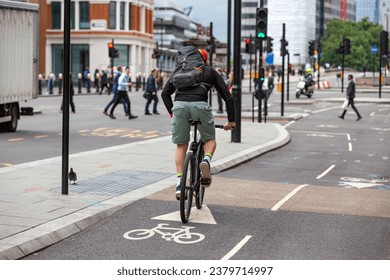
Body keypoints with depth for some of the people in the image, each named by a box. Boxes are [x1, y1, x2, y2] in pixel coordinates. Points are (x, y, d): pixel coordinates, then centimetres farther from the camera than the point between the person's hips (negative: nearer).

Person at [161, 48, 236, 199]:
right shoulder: (210, 71, 25)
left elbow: (165, 93, 22)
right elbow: (227, 97, 22)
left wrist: (172, 113, 30)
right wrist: (231, 121, 28)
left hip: (179, 105, 2)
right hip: (200, 105, -2)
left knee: (181, 145, 17)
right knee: (210, 139, 20)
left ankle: (179, 182, 8)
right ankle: (206, 160, -11)